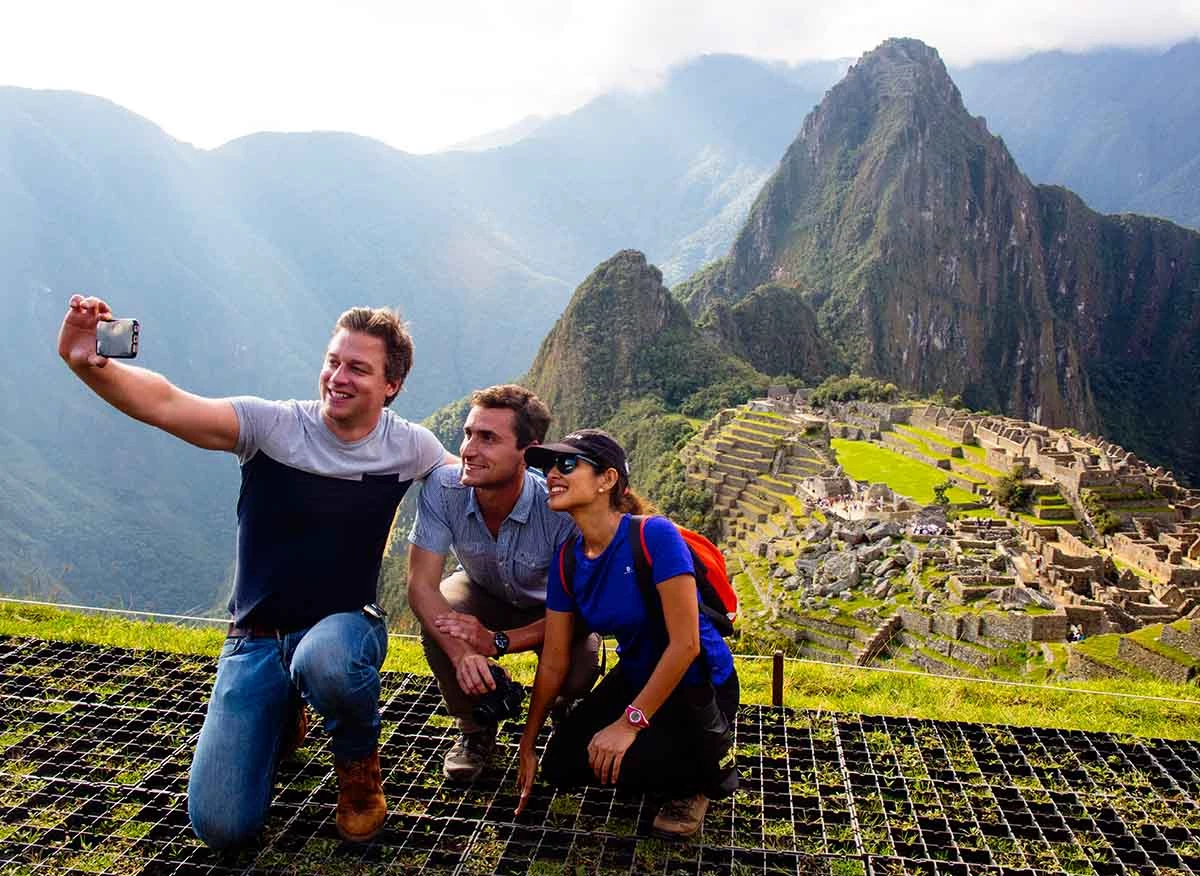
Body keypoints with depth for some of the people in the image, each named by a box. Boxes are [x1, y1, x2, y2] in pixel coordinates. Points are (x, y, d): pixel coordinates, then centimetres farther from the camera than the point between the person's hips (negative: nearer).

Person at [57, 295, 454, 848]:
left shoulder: (407, 447, -6)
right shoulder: (271, 425, -12)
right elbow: (164, 405, -25)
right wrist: (86, 363, -43)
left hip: (346, 626, 0)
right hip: (258, 637, 1)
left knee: (323, 660, -41)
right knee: (219, 826, -7)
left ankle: (359, 766, -5)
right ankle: (284, 717, 26)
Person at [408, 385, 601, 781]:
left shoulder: (561, 508, -36)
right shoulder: (442, 488, -30)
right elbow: (422, 584, -28)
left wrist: (498, 643, -43)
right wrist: (461, 654, -45)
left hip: (551, 607, -2)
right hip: (483, 593, 2)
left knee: (578, 672, -29)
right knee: (437, 627, -30)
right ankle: (476, 729, 0)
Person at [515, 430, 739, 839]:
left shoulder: (655, 536, -28)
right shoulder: (567, 562, -7)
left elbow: (685, 644, -27)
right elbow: (553, 663, 0)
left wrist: (629, 723, -23)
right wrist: (528, 745, 5)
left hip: (698, 686, -6)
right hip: (636, 677, 7)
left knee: (611, 760, -25)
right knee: (560, 765, -2)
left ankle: (709, 762, 5)